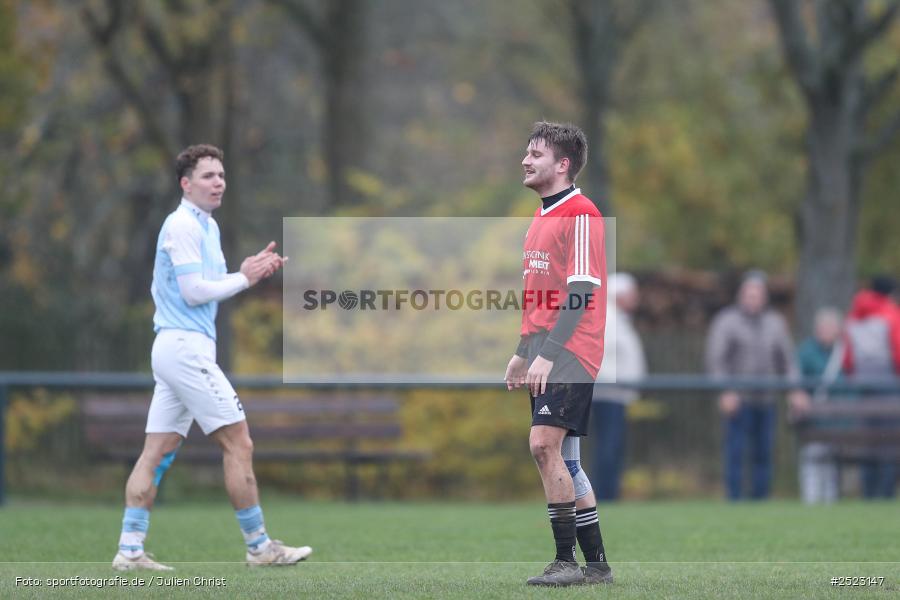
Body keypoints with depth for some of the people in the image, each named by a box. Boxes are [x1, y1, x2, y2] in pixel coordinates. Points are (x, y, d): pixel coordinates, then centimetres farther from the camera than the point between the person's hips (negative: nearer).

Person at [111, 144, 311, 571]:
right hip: (186, 346, -10)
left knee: (158, 451, 5)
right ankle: (259, 546, -2)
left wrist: (250, 271, 6)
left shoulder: (207, 226, 19)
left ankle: (130, 550, 2)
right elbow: (193, 292, -17)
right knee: (238, 444, -6)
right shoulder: (182, 225, -12)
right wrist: (245, 278, -8)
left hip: (174, 348, 10)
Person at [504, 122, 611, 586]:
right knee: (562, 459, 9)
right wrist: (523, 353, 23)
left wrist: (547, 354, -23)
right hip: (544, 356, 10)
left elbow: (581, 294, -18)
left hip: (570, 353, -10)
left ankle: (566, 560, -15)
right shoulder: (541, 217, 18)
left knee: (544, 443, -18)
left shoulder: (581, 214, -11)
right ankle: (595, 565, 14)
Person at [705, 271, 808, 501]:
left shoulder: (775, 322, 16)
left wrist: (796, 391, 7)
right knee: (736, 452, -9)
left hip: (766, 401, 4)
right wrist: (726, 392, -15)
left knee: (764, 453, 3)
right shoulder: (726, 321, 1)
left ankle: (760, 498, 8)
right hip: (738, 400, -4)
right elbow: (716, 360, -4)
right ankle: (734, 498, -7)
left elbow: (787, 360, 19)